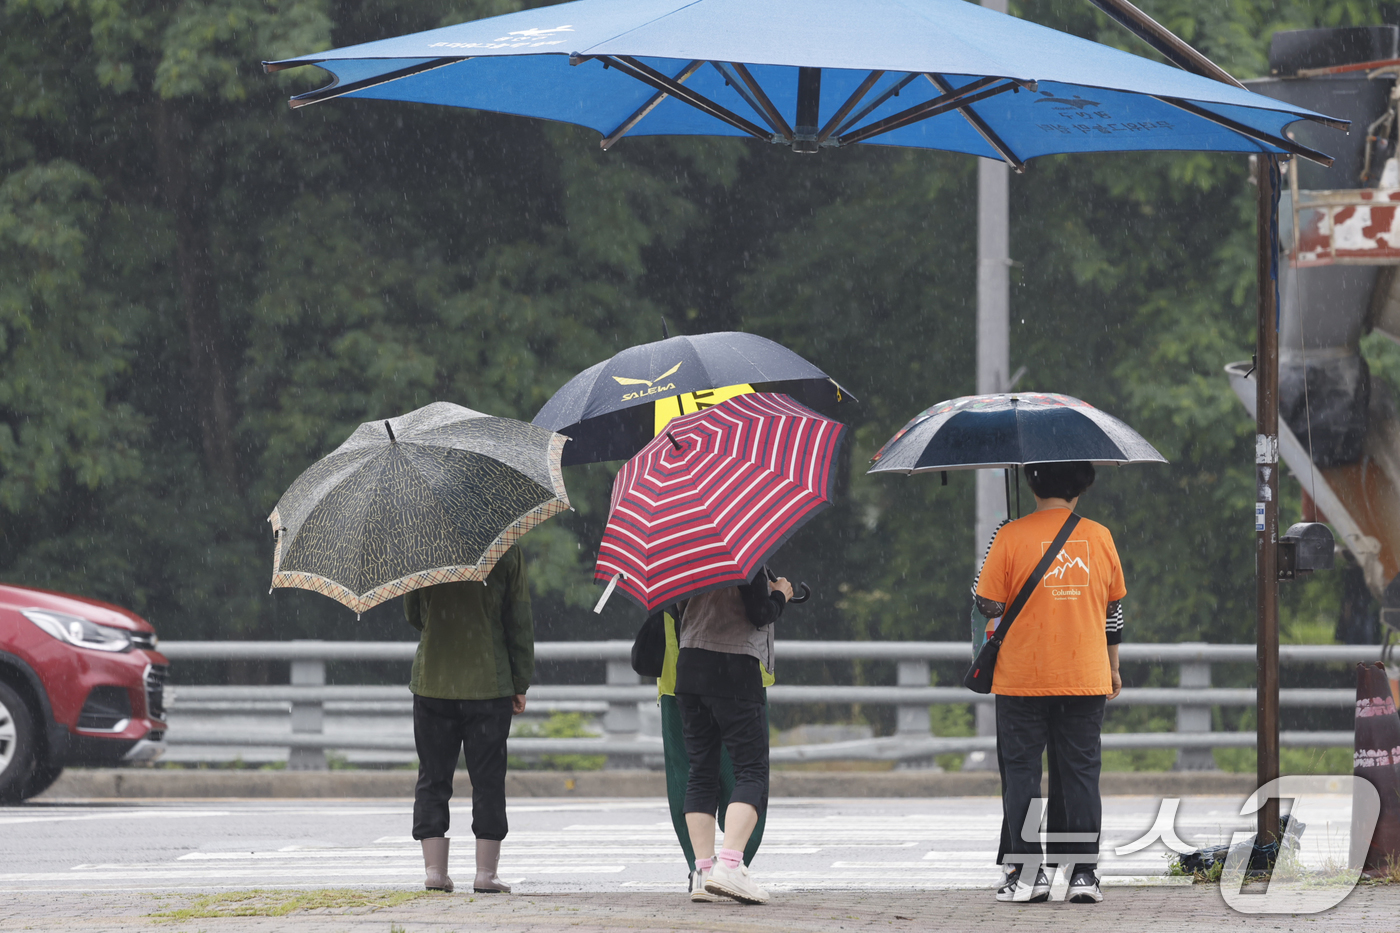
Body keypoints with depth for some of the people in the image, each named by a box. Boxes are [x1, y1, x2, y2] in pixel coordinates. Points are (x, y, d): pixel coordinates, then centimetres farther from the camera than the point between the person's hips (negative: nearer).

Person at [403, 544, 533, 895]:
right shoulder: (506, 552, -5)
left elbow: (413, 615, 9)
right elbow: (519, 622, -1)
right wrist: (521, 684, 6)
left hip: (432, 681, 1)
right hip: (489, 682, -1)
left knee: (433, 778, 9)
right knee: (488, 780, 4)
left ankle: (435, 870, 5)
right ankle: (486, 873, 1)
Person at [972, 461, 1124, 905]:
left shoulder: (1010, 537, -7)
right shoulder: (1099, 537, 3)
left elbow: (988, 606, -6)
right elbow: (1113, 607, 11)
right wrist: (1113, 668, 23)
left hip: (1022, 680, -2)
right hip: (1086, 678, 2)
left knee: (1021, 773, 5)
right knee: (1080, 773, 6)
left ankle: (1026, 873, 1)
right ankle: (1084, 873, 3)